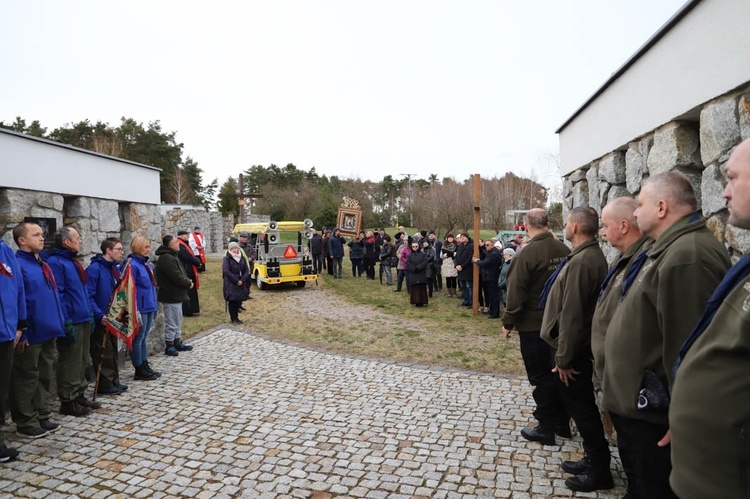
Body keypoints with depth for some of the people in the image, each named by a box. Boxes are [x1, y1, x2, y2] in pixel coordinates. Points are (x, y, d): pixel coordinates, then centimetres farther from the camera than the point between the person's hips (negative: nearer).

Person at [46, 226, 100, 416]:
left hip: (83, 320, 10)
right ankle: (67, 401, 10)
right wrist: (66, 322, -22)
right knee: (70, 363, -1)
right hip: (72, 322, -10)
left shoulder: (73, 262, 17)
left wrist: (90, 314, 18)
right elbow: (56, 294, -19)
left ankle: (79, 395, 26)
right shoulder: (55, 262, -13)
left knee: (82, 361, 16)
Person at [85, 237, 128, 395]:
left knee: (113, 351, 16)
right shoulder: (94, 268, -17)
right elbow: (89, 296, -22)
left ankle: (114, 382, 26)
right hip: (101, 320, -8)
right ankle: (104, 385, 12)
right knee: (103, 353, 1)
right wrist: (100, 315, -28)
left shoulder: (115, 268, 9)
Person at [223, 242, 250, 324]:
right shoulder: (227, 259, -4)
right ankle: (233, 318, 4)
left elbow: (246, 271, 8)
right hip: (231, 284, -4)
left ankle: (236, 317, 15)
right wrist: (236, 281, -16)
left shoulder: (242, 258, 11)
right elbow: (226, 271, -13)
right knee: (232, 300, -5)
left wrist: (242, 280, -8)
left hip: (241, 283, 5)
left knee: (239, 300, 5)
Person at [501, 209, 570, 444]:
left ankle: (546, 428, 12)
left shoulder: (527, 253, -18)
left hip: (533, 324, -6)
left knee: (540, 376, 4)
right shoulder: (563, 249, 0)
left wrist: (508, 323, -7)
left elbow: (516, 294, -18)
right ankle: (562, 422, 29)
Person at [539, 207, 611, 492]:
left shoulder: (581, 261, -24)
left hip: (573, 349, -10)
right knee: (582, 405, 19)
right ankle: (594, 460, 32)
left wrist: (564, 358, -20)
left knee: (580, 407, 2)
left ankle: (599, 471, 16)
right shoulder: (594, 256, 9)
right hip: (581, 346, 10)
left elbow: (572, 315, -26)